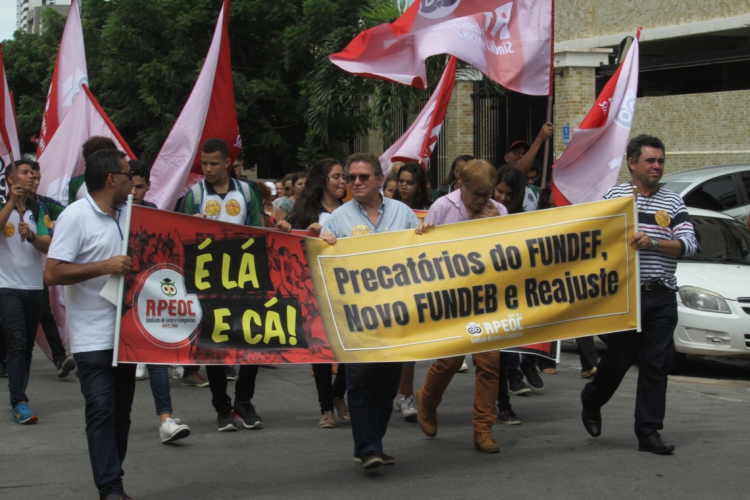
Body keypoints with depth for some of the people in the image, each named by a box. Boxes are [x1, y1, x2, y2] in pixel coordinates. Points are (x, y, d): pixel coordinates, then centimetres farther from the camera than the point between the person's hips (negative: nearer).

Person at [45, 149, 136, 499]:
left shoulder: (128, 214, 12)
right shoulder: (76, 216, -10)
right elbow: (53, 273, -16)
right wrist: (105, 267, -21)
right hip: (93, 336, -7)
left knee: (121, 411, 10)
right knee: (101, 410, -9)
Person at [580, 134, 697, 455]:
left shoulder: (673, 202, 10)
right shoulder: (614, 196, 3)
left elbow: (690, 244, -1)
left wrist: (653, 242, -15)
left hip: (662, 296, 2)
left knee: (656, 364, 0)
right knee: (619, 359, 6)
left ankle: (649, 433, 5)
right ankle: (591, 401, 34)